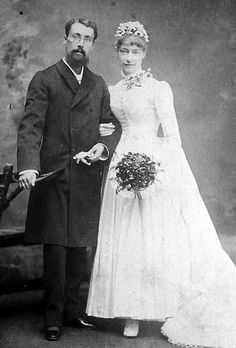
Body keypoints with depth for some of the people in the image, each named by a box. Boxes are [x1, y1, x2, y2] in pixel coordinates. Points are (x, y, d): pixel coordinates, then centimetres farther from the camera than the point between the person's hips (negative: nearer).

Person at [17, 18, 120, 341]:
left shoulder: (99, 85, 16)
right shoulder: (44, 80, 2)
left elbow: (112, 126, 15)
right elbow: (30, 126, -8)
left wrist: (103, 146, -7)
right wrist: (28, 165, -23)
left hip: (87, 178, 4)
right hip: (52, 175, -4)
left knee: (79, 246, 9)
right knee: (55, 247, -2)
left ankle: (72, 308, 21)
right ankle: (54, 316, 9)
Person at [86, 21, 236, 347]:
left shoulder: (159, 88, -3)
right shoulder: (113, 91, 14)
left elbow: (172, 136, -8)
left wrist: (158, 169, -19)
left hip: (157, 166, -5)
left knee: (160, 239, -5)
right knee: (126, 239, 3)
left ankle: (173, 313, 6)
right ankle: (132, 313, 11)